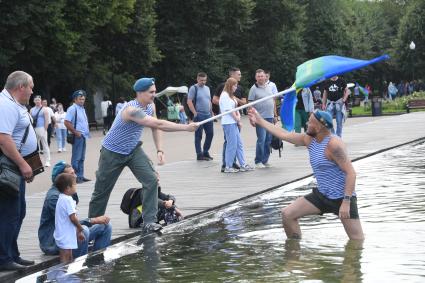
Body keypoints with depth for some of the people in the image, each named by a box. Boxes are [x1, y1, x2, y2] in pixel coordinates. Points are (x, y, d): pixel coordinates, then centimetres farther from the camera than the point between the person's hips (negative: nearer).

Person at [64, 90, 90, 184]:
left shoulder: (82, 109, 16)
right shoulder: (73, 109, -13)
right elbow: (67, 123, -20)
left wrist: (86, 132, 13)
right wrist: (76, 132, -18)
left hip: (83, 136, 9)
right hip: (78, 137, -9)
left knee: (81, 158, 13)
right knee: (76, 158, -8)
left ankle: (80, 176, 20)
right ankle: (75, 177, -6)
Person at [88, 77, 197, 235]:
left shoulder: (150, 106, -6)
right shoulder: (132, 109, -32)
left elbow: (155, 128, 8)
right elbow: (158, 124, -39)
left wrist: (160, 150, -8)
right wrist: (186, 127, -40)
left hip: (133, 150, 7)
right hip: (112, 153, -6)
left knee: (151, 180, -15)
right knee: (102, 190, 5)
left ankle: (149, 222, -14)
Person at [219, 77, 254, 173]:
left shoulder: (231, 96, 20)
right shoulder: (224, 95, -11)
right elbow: (229, 110, -15)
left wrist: (238, 117, 0)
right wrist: (238, 120, -5)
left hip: (234, 123, 10)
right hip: (228, 123, -10)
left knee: (239, 144, 9)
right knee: (232, 145, -7)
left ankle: (243, 165, 13)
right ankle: (228, 167, -2)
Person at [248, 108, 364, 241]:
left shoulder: (334, 144, -21)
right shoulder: (309, 139, 4)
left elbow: (351, 173, -24)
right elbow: (284, 134, 16)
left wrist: (346, 202, -29)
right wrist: (260, 121, 20)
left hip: (342, 198, -8)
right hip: (321, 195, 8)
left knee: (357, 240, -10)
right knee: (287, 214, 2)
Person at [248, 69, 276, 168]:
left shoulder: (269, 87, 13)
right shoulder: (254, 89, -4)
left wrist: (275, 114, 15)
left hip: (270, 117, 6)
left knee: (268, 140, 8)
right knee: (261, 140, -9)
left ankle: (265, 160, 15)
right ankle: (258, 162, -1)